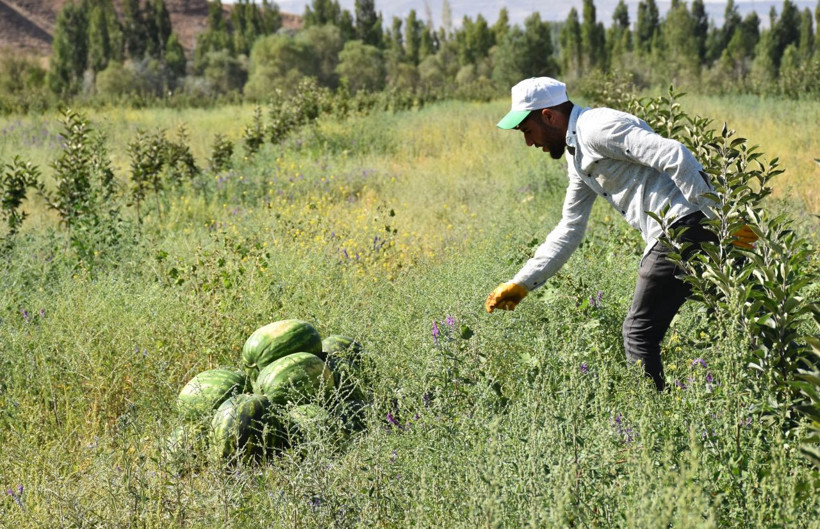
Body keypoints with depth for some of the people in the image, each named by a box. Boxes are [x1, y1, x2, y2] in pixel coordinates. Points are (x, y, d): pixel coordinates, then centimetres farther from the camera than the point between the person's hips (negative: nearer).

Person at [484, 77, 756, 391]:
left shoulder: (598, 128, -10)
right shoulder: (577, 157, 22)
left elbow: (674, 156, -20)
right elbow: (569, 231, 27)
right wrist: (521, 284, 24)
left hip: (683, 226, -10)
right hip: (671, 236, 10)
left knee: (639, 333, -4)